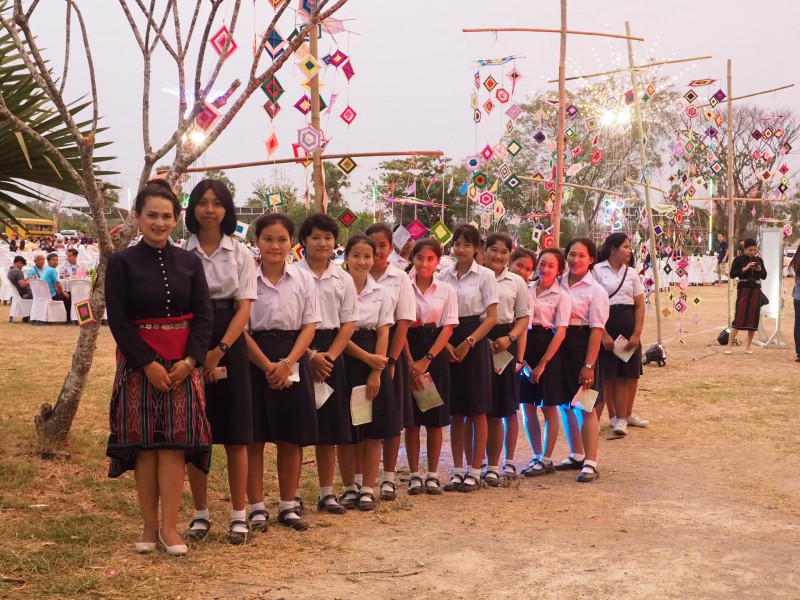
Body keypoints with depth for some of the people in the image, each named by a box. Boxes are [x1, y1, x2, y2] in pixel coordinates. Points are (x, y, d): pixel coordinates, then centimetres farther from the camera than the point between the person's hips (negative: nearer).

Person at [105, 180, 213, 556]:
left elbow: (203, 315, 3)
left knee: (174, 441, -2)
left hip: (183, 364, 2)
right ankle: (150, 526, 10)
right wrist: (148, 364, -14)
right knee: (144, 442, 1)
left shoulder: (189, 263, 6)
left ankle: (169, 526, 2)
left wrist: (190, 360, -10)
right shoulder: (122, 263, -1)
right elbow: (118, 320, -7)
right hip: (138, 363, -1)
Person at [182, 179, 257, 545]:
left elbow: (244, 308, -2)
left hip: (230, 345, 0)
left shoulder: (241, 254, 4)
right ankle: (201, 514, 15)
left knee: (235, 436, 1)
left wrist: (220, 350, -14)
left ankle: (238, 515, 10)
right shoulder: (181, 253, 4)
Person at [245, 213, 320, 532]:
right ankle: (256, 507, 13)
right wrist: (268, 366, -14)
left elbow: (309, 326, 1)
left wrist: (287, 363, -13)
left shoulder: (304, 279, 3)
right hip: (254, 360, -2)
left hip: (293, 360, 2)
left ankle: (288, 505, 19)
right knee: (254, 437, 2)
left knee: (291, 439, 7)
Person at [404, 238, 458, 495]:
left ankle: (433, 475, 13)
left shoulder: (446, 291, 3)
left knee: (435, 419, 4)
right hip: (409, 351, -1)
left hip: (436, 354, 1)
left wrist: (426, 360, -12)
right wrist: (410, 363, -12)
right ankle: (414, 475, 10)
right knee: (411, 418, 2)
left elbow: (448, 327, -3)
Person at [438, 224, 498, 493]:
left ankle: (474, 472, 9)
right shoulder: (444, 275, 7)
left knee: (477, 411, 1)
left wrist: (468, 343, -14)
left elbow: (491, 317, -6)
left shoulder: (485, 275, -3)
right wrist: (446, 344, -8)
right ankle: (458, 471, 15)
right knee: (455, 412, 7)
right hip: (449, 344, 3)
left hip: (475, 343, -3)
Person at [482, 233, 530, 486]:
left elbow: (523, 317, 10)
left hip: (503, 345, 2)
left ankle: (493, 466, 17)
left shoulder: (516, 282, 9)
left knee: (497, 412, 6)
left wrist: (509, 338, -7)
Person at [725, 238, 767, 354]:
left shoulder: (759, 260, 8)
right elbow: (732, 274, -10)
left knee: (753, 317, 4)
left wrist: (759, 270, -11)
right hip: (743, 290, -4)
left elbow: (764, 276, 9)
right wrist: (745, 268, -19)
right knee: (738, 317, -8)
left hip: (756, 291, 4)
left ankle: (749, 346, 14)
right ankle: (729, 346, -5)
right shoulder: (739, 259, -3)